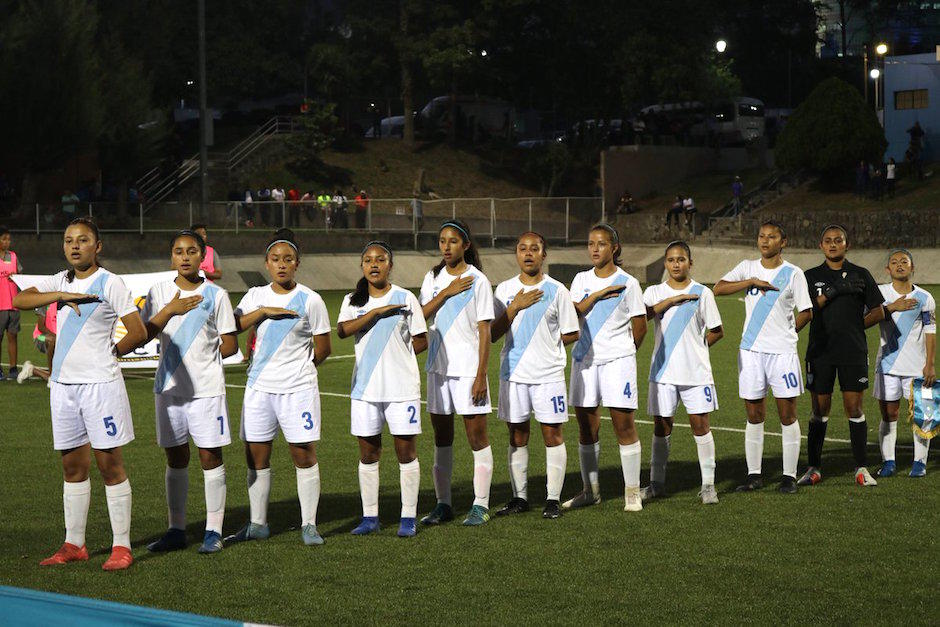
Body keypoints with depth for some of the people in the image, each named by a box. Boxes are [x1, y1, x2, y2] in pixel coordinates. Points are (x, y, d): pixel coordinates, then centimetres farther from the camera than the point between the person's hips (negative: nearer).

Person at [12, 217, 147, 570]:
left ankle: (122, 546, 2)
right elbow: (19, 301, -1)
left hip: (100, 383, -6)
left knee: (110, 464, -3)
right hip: (63, 383, 6)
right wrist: (62, 295, -12)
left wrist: (109, 352, 3)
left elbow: (138, 333, -9)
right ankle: (74, 545, 17)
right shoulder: (61, 281, 12)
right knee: (72, 465, 10)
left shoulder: (109, 283, -5)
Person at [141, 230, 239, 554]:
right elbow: (143, 334, -3)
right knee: (175, 458, 8)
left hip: (207, 387, -2)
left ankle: (214, 531, 5)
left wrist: (203, 356, -2)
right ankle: (176, 530, 16)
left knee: (210, 456, -1)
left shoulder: (216, 295, 0)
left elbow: (230, 345, 3)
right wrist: (171, 309, -11)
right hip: (169, 386, 2)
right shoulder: (159, 292, 6)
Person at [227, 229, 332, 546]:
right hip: (259, 387, 4)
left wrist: (298, 368, 10)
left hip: (298, 389, -3)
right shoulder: (256, 296, 9)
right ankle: (257, 524, 16)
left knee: (304, 455, -2)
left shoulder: (310, 300, -2)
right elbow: (232, 325, -5)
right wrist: (264, 311, -13)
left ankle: (309, 525, 6)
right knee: (256, 456, 6)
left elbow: (322, 348, 3)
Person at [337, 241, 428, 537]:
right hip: (365, 387, 3)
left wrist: (395, 356, -3)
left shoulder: (405, 298, 1)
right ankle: (369, 517, 13)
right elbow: (342, 330, -11)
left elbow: (421, 341, 3)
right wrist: (377, 312, -16)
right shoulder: (353, 301, 8)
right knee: (368, 452, 6)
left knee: (406, 450, -2)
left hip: (401, 387, -3)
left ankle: (408, 517, 4)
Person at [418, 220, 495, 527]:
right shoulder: (433, 278, 11)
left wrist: (481, 375, -12)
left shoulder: (477, 280, -4)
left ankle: (481, 505, 2)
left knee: (477, 436, -3)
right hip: (438, 367, 5)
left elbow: (484, 331, -7)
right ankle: (443, 504, 14)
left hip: (468, 368, -5)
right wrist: (446, 293, -12)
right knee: (441, 437, 8)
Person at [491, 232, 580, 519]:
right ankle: (520, 497, 15)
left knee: (552, 434, -2)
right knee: (517, 436, 7)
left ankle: (553, 499, 3)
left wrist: (547, 343, -1)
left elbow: (571, 334, 5)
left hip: (548, 374, -2)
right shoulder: (505, 290, 6)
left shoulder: (556, 290, 1)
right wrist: (515, 307, -10)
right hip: (513, 373, 2)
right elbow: (493, 334, -1)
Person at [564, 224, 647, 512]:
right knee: (586, 428, 7)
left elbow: (639, 327, 4)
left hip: (618, 360, -4)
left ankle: (632, 493, 0)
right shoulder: (582, 280, 10)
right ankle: (590, 490, 17)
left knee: (624, 425, -6)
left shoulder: (628, 283, 0)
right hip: (585, 358, 4)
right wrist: (598, 295, -12)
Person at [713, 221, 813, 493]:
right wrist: (752, 282, -12)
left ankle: (789, 476, 4)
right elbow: (717, 289, -5)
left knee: (787, 414, -1)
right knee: (753, 414, 5)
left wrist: (785, 334, 8)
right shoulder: (748, 268, 7)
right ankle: (754, 475, 12)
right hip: (751, 349, 2)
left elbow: (806, 312, 5)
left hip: (782, 350, -2)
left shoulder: (793, 273, 0)